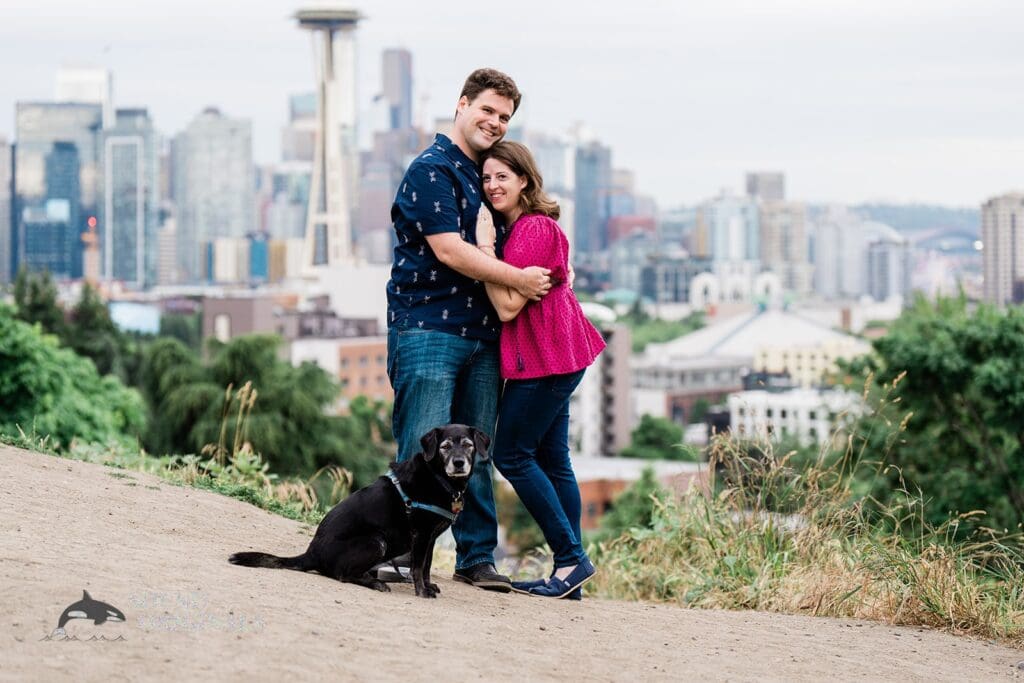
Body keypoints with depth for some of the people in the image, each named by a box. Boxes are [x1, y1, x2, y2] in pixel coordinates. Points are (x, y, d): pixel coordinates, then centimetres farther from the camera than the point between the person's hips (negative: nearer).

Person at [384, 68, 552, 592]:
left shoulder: (486, 173, 19)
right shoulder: (432, 170, -7)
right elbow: (450, 250, -15)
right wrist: (519, 279, -10)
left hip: (481, 331, 8)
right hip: (428, 328, -8)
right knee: (423, 451, -10)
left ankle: (476, 558, 13)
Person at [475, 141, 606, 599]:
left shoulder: (534, 229, -17)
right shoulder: (517, 228, 14)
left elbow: (508, 306, -20)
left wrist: (485, 247, -18)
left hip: (544, 356, -11)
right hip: (553, 356, 11)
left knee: (511, 455, -7)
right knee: (552, 460, 10)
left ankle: (572, 560, -5)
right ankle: (571, 571, 11)